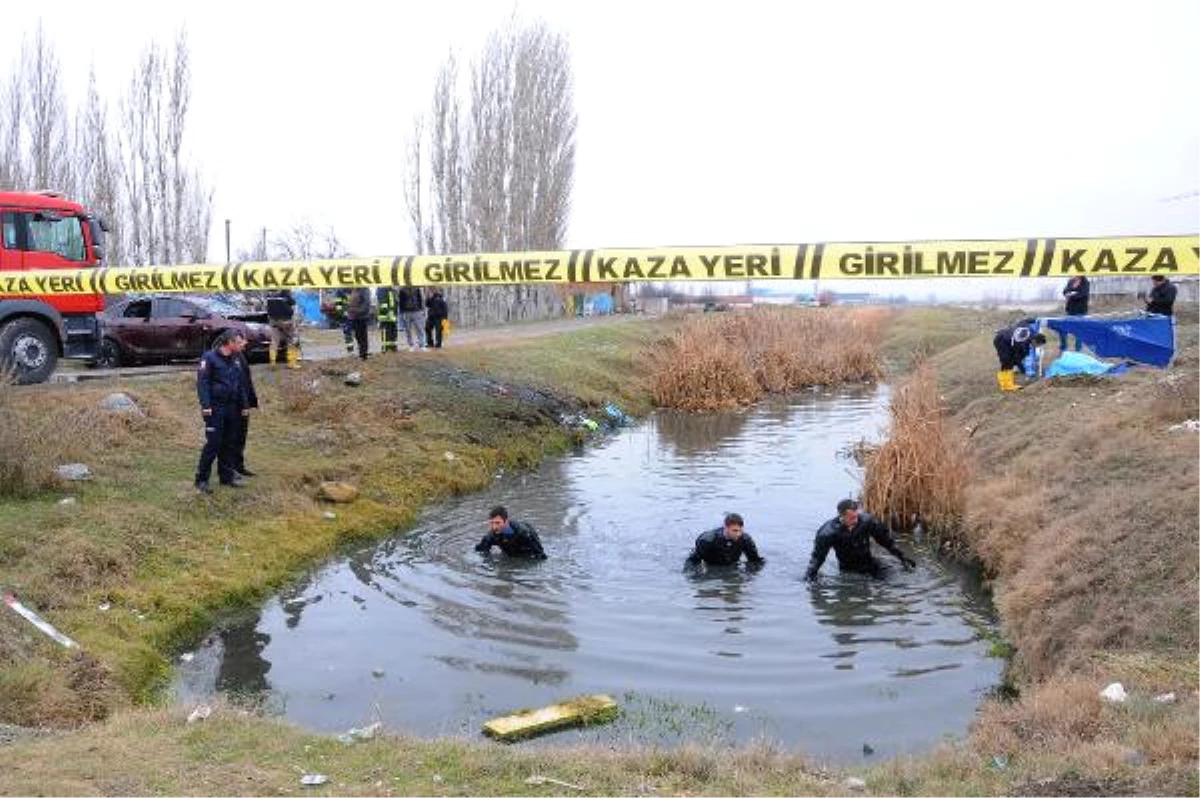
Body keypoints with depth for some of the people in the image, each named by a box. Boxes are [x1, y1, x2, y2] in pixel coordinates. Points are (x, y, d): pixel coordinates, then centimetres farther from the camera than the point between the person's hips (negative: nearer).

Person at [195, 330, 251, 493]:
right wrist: (205, 405, -18)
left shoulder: (236, 360, 12)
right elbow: (202, 382, -12)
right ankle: (202, 479, -1)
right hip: (215, 408, -7)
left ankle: (227, 475, 21)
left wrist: (245, 404, 16)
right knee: (213, 443, -9)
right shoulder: (210, 357, -8)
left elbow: (242, 384, 19)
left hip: (232, 408, 7)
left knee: (230, 443, 11)